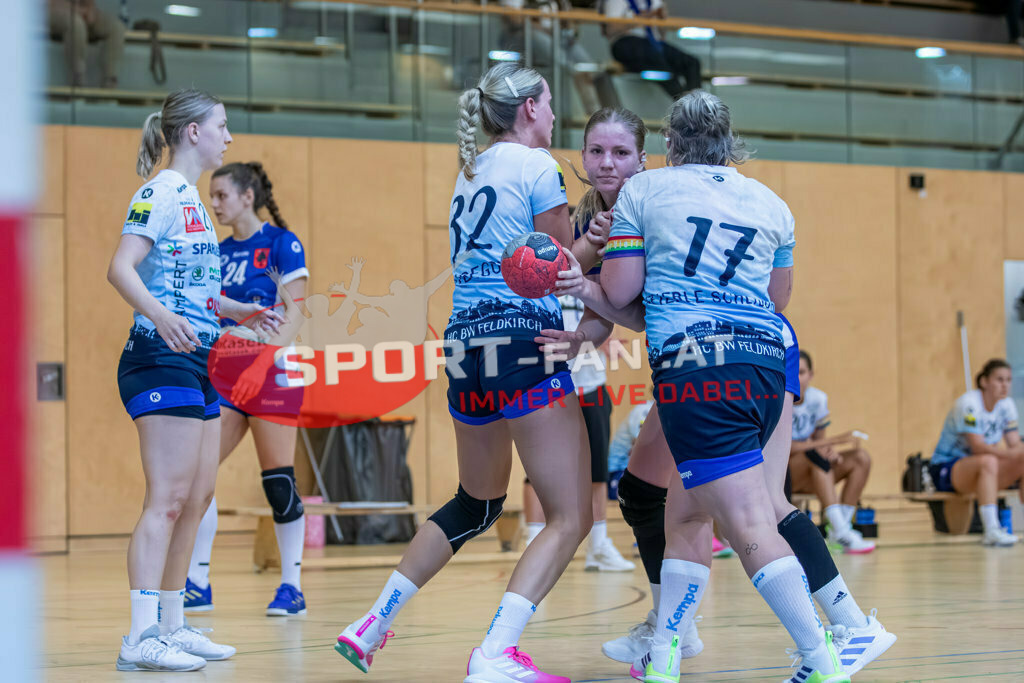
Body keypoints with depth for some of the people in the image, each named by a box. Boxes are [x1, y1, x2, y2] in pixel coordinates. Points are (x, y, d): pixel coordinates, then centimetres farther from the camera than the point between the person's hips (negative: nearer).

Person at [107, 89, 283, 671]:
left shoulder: (192, 200, 19)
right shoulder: (162, 193, -10)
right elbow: (122, 267, -20)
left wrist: (240, 312, 28)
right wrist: (160, 314, -35)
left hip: (196, 362, 10)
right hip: (162, 361, -10)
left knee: (198, 497, 11)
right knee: (168, 499, -13)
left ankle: (172, 625, 18)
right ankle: (142, 638, -14)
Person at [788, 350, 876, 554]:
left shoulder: (818, 398, 2)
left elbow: (819, 440, 8)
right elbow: (784, 448, -24)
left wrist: (830, 450, -19)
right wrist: (835, 441, -27)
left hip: (807, 477, 6)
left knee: (861, 458, -13)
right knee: (815, 455, -36)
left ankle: (841, 529, -20)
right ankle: (841, 532, -44)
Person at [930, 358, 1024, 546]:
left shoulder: (1006, 405, 3)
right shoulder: (968, 404, -19)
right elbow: (978, 447, -27)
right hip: (945, 469, -7)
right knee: (988, 461, -37)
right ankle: (992, 531, -48)